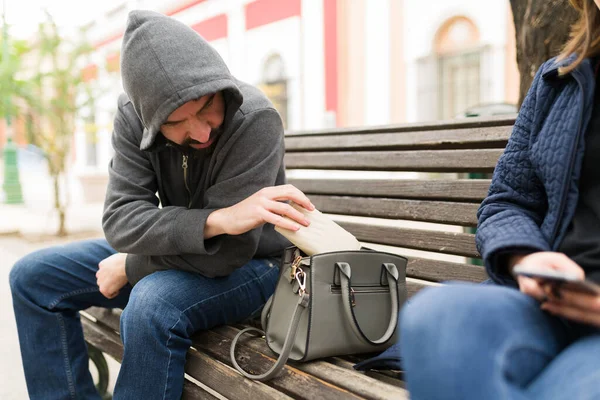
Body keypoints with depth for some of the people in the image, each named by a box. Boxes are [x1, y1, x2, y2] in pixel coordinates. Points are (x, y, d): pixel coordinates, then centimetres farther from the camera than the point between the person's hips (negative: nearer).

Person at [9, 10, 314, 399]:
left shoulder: (255, 119, -29)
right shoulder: (132, 117, -14)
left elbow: (225, 252, -29)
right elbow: (120, 220, -24)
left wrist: (128, 268, -16)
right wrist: (217, 219, -42)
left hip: (249, 262, -5)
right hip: (174, 252, 6)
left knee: (152, 306, -36)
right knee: (33, 277, 0)